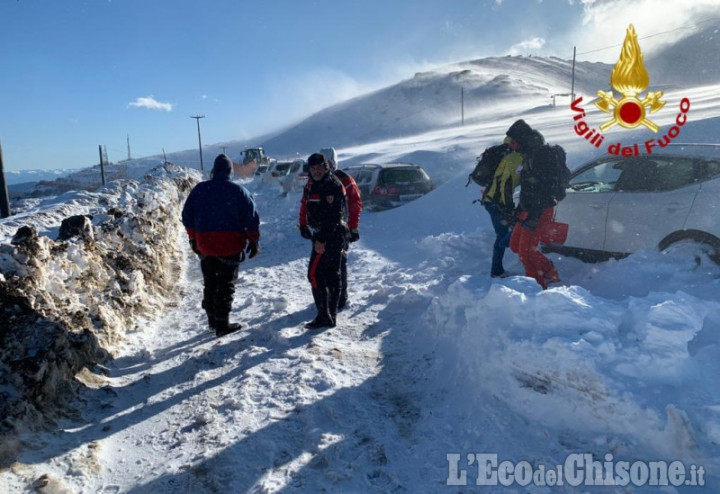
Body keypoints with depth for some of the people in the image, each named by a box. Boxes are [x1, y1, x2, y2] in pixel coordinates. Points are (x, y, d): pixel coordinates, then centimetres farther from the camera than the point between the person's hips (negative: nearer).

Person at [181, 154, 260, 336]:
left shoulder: (199, 189, 4)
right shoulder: (238, 191, -6)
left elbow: (187, 216, 10)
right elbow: (251, 218, -7)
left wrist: (193, 239, 19)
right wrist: (254, 241, 1)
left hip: (205, 246, 4)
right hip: (230, 247, -4)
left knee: (209, 283, 17)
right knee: (226, 285, 3)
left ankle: (212, 320, 27)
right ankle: (222, 324, 4)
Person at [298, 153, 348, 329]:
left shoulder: (333, 186, -16)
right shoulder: (310, 185, 12)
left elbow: (333, 216, -23)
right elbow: (304, 206, 21)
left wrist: (321, 239, -24)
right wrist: (303, 226, 9)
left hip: (330, 236, -9)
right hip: (321, 235, 9)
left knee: (314, 273, -10)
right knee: (332, 274, 13)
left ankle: (324, 316, -5)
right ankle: (332, 315, 22)